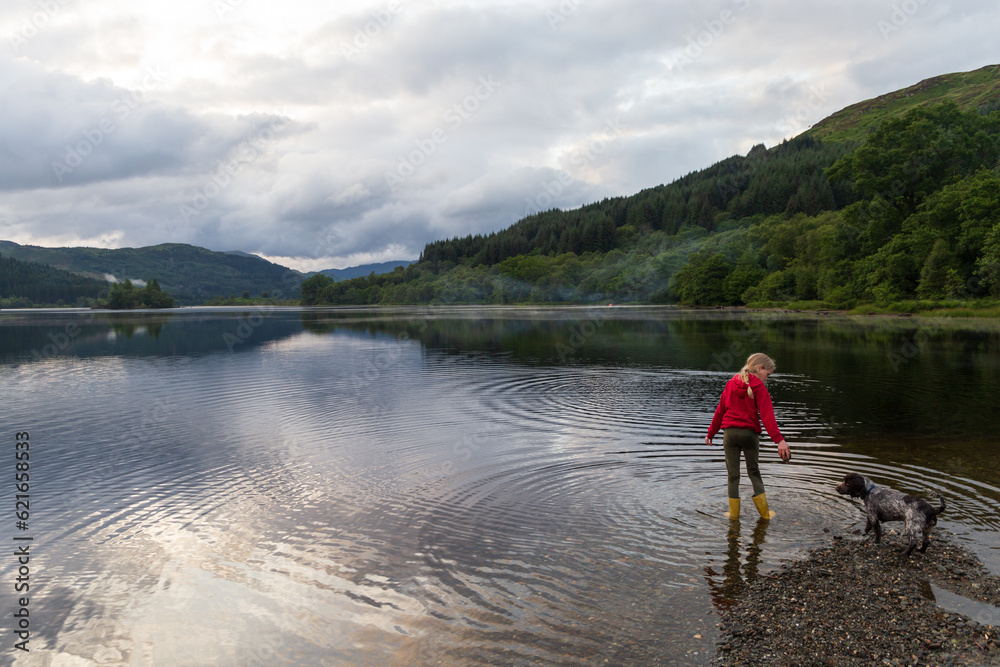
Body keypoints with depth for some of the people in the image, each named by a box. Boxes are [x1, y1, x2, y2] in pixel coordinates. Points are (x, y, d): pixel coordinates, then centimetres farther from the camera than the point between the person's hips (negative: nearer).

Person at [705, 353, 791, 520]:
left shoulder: (731, 383, 8)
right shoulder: (759, 387, -6)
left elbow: (720, 410, 13)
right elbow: (767, 416, -17)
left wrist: (711, 433, 20)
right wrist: (779, 439, -22)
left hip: (729, 432, 3)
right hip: (750, 433, -2)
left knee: (733, 474, 10)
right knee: (754, 471, 14)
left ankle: (734, 513, 13)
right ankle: (765, 512, 17)